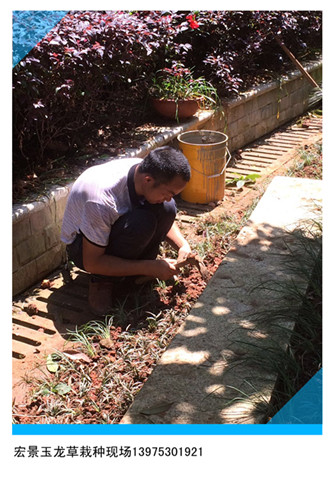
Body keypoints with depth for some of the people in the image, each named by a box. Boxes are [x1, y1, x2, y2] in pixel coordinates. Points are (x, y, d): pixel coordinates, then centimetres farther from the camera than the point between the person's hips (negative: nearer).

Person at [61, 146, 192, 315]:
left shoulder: (146, 170, -17)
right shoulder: (102, 199, -38)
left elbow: (168, 218, 3)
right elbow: (91, 263, -30)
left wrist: (183, 246, -15)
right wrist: (150, 268, -31)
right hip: (82, 244, -6)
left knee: (166, 209, -20)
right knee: (141, 222, -35)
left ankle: (138, 271, -4)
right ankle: (103, 281, -14)